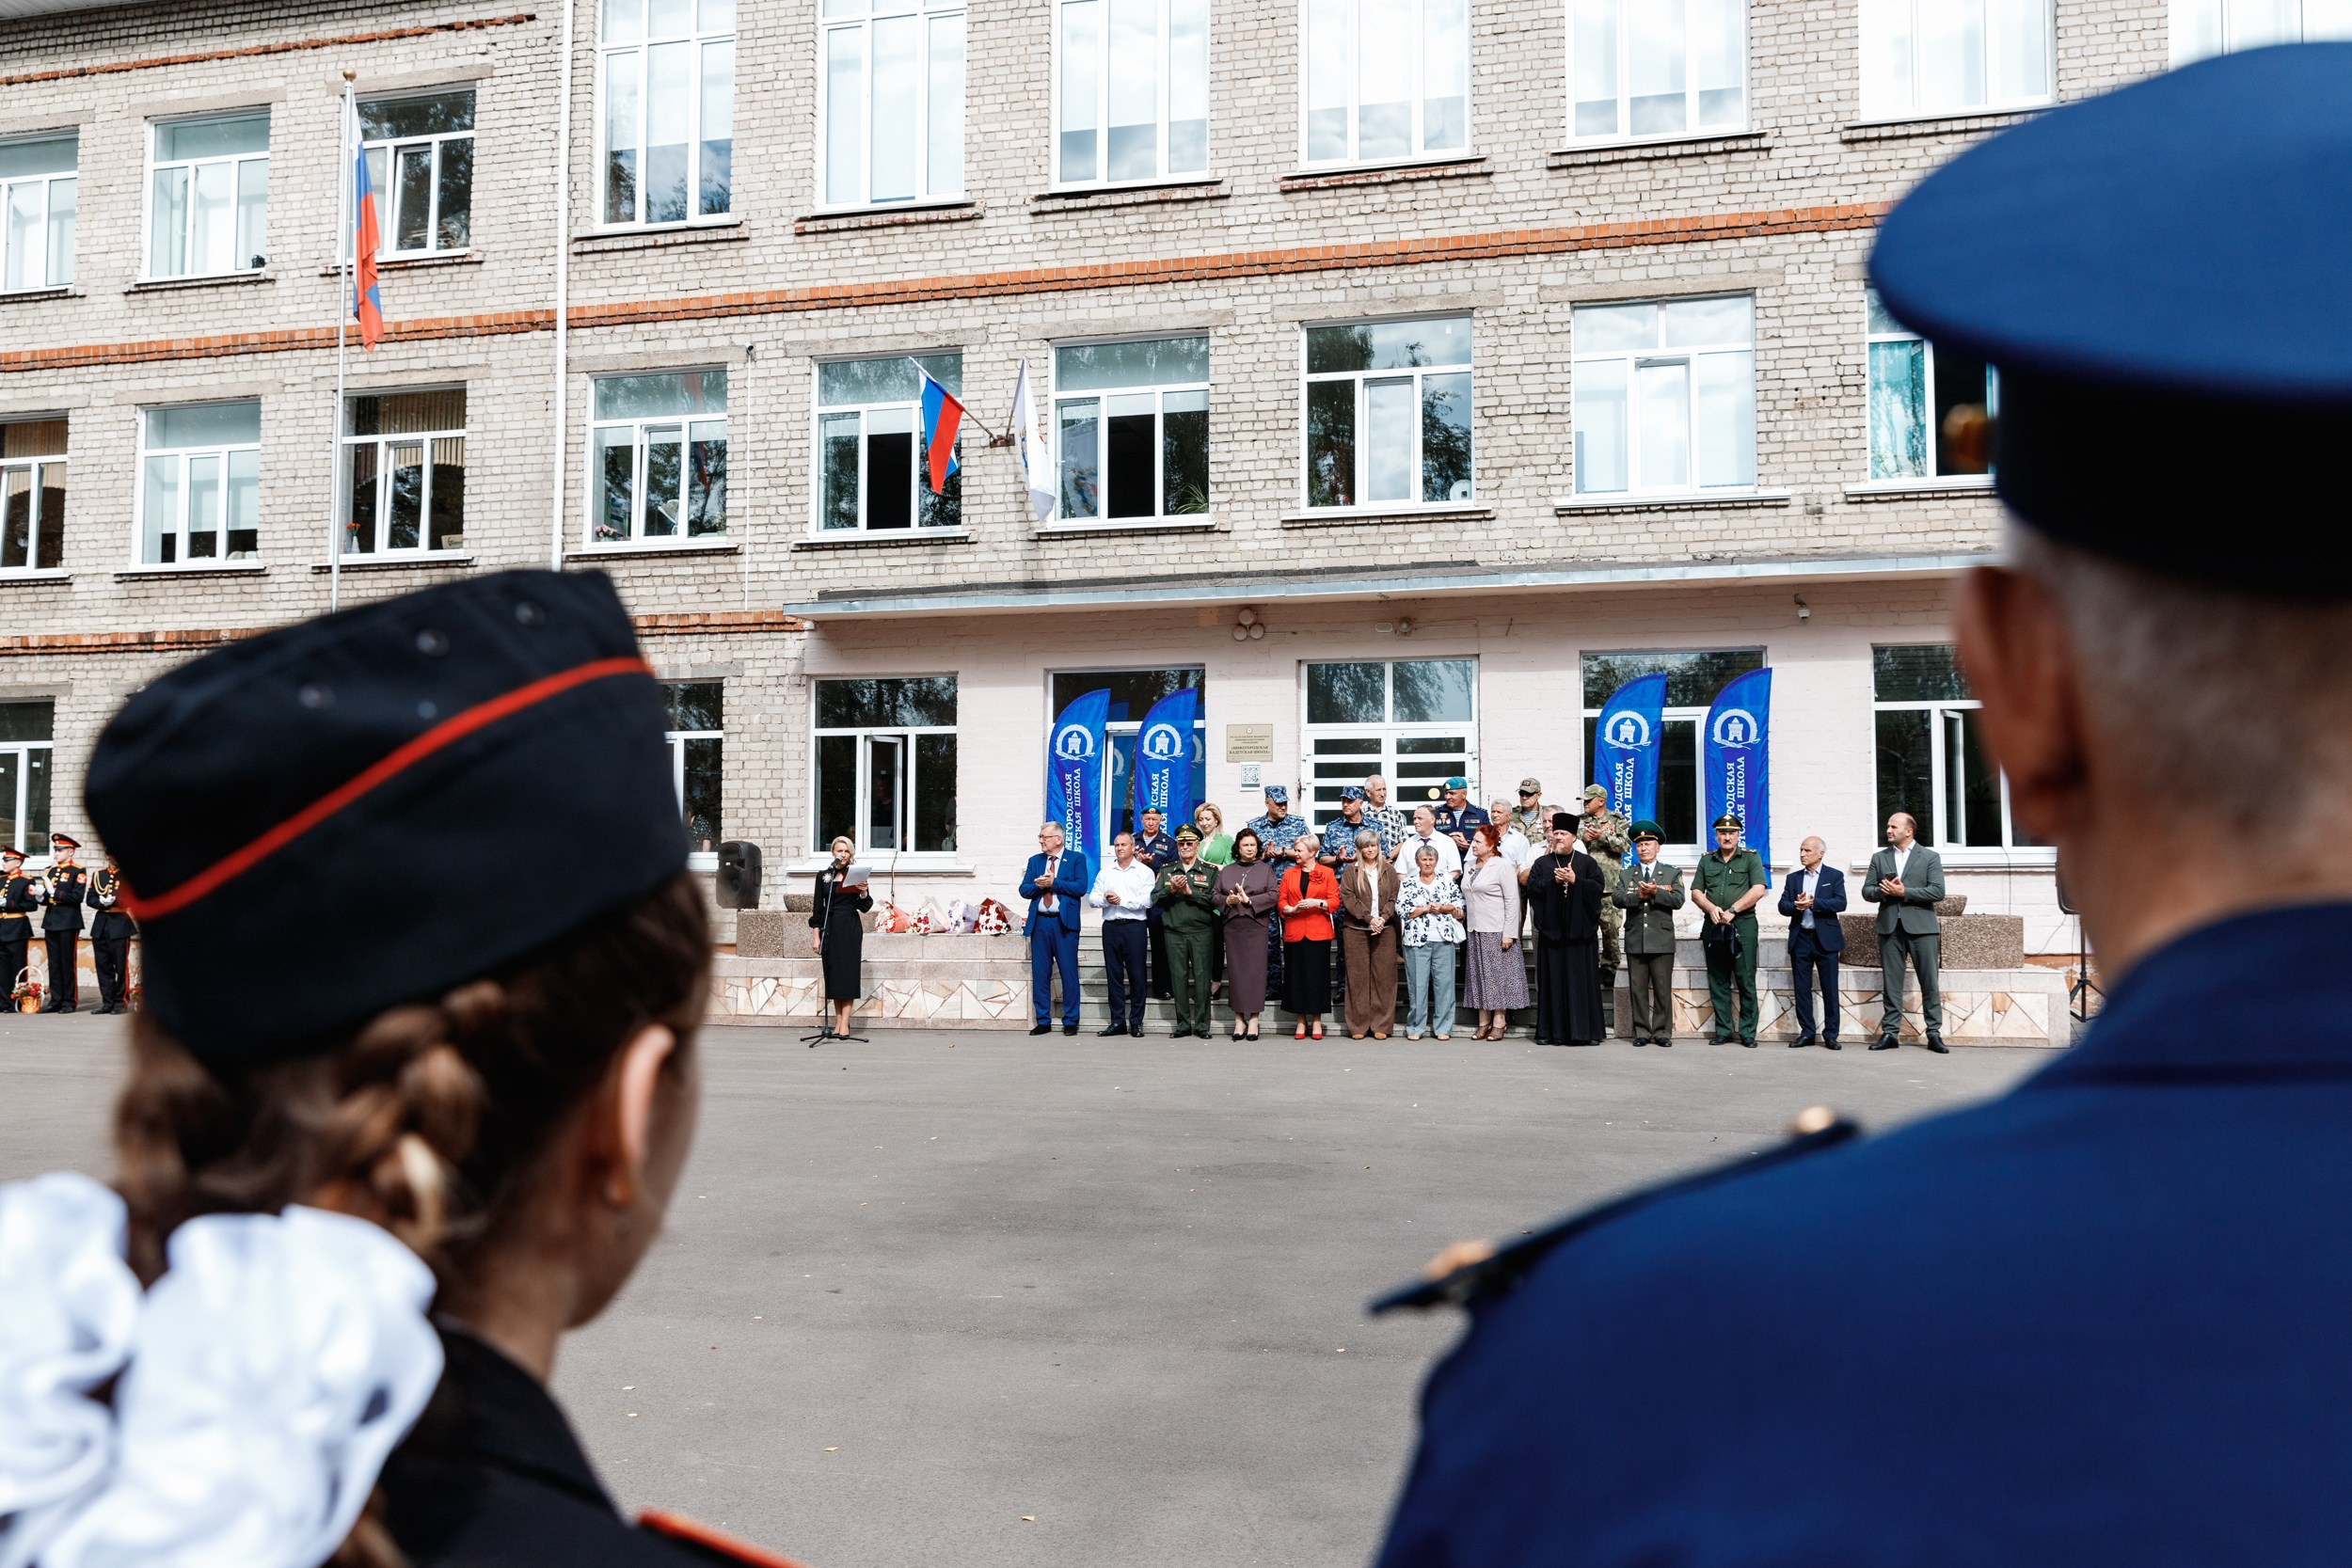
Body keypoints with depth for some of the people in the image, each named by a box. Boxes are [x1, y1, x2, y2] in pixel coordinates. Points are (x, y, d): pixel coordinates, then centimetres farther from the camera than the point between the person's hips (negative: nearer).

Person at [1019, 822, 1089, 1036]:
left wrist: (1053, 883, -10)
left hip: (1064, 922, -4)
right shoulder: (1035, 861, 16)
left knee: (1069, 973, -2)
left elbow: (1081, 887, -8)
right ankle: (1043, 1021, 12)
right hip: (1039, 922, 4)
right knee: (1040, 974, 5)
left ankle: (1070, 1021, 4)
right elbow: (1024, 890, 10)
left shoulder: (1076, 858, 3)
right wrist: (1038, 885, -10)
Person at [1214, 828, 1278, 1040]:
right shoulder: (1226, 871, 14)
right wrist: (1227, 901, -11)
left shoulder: (1266, 870, 8)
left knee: (1255, 970, -4)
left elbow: (1273, 895, -4)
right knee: (1235, 970, 1)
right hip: (1232, 925, 2)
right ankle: (1239, 1019, 6)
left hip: (1256, 925, -2)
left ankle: (1253, 1020, -1)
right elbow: (1215, 895, 9)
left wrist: (1249, 900, -12)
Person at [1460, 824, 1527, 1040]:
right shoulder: (1471, 866, 12)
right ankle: (1483, 1023, 11)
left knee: (1498, 974, -2)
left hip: (1496, 931, -7)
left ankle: (1499, 1023, 3)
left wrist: (1509, 933, -15)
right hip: (1475, 930, 7)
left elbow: (1512, 901, -11)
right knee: (1478, 975, 7)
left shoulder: (1503, 866, -8)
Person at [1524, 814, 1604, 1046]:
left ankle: (1585, 1031, 1)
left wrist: (1575, 881, -13)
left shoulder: (1587, 862, 9)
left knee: (1582, 980, -2)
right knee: (1552, 981, 0)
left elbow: (1597, 887, -3)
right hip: (1551, 929, 1)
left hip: (1580, 929, -1)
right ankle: (1551, 1031, 3)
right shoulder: (1542, 862, 12)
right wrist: (1554, 881, -11)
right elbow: (1532, 888, 0)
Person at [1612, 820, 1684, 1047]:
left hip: (1662, 941, -2)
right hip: (1635, 941, 2)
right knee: (1638, 989, 3)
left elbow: (1678, 900, -6)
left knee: (1663, 989, 1)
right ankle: (1641, 1032, 9)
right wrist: (1639, 895, -16)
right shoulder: (1627, 875, 13)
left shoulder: (1672, 873, 8)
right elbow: (1617, 898, -2)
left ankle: (1662, 1032, 8)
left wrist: (1655, 893, -18)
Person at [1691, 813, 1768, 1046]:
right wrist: (1711, 908, -8)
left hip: (1743, 925, -3)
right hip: (1714, 928, 3)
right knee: (1718, 982, 5)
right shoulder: (1706, 860, 15)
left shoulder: (1751, 858, 5)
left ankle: (1747, 1032, 0)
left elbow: (1758, 890, -7)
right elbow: (1696, 892, 12)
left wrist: (1732, 910, -13)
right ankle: (1723, 1031, 10)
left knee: (1746, 981, -4)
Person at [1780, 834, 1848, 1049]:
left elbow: (1840, 903, -11)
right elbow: (1783, 906, 3)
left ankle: (1830, 1035, 6)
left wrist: (1813, 903, -18)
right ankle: (1806, 1033, 11)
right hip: (1800, 938, 3)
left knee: (1830, 989, 0)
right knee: (1801, 988, 4)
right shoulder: (1793, 878, 12)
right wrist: (1797, 906, -17)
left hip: (1825, 939, -3)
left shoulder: (1835, 876, 3)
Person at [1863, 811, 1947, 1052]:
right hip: (1890, 927, 3)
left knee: (1930, 983, -1)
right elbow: (1867, 891, 10)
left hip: (1921, 926, -3)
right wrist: (1883, 891, -12)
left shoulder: (1930, 857, 4)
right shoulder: (1879, 857, 14)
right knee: (1890, 983, 3)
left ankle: (1934, 1033, 4)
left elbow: (1938, 892, -7)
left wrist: (1903, 892, -13)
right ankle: (1890, 1033, 7)